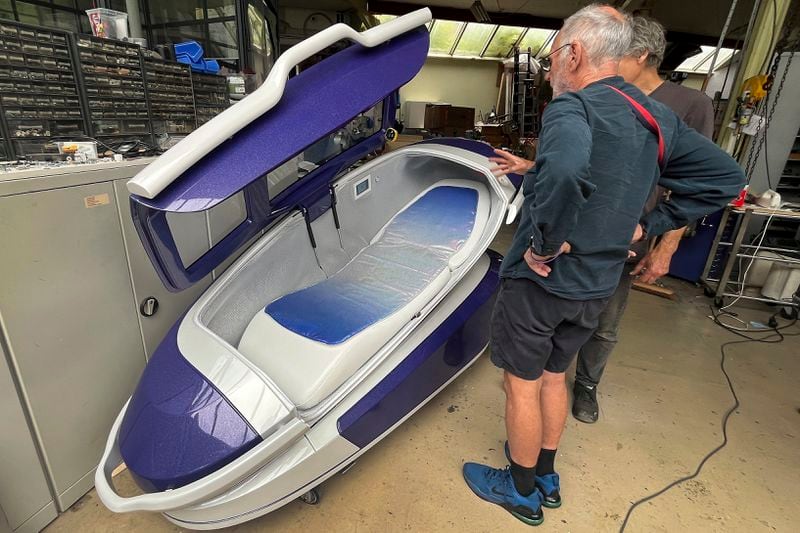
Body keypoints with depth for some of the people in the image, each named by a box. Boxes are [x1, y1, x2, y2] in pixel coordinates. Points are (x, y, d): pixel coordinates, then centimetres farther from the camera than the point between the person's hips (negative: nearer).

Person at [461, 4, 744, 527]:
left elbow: (565, 172, -43)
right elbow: (726, 176, 13)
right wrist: (648, 225, 7)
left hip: (542, 280, -7)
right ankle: (546, 478, 44)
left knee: (523, 385, 12)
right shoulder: (657, 116, 5)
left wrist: (545, 246, -28)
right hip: (598, 285, 8)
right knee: (554, 377, 25)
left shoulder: (572, 107, -19)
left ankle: (522, 492, 35)